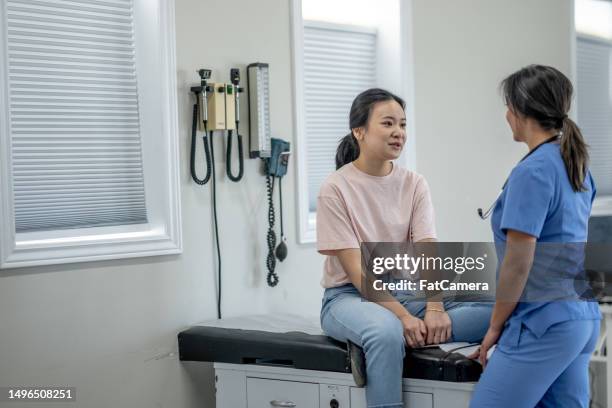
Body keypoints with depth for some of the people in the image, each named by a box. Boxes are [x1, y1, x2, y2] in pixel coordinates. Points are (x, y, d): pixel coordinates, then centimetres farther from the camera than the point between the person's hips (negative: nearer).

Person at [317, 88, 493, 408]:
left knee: (493, 310, -21)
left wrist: (434, 308, -25)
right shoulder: (335, 189, -10)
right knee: (387, 332, -42)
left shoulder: (414, 184, 3)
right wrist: (402, 316, -28)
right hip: (350, 296, -4)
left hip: (408, 291, 5)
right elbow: (357, 268, -17)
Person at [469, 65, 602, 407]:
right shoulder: (578, 167, 12)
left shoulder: (532, 171, -15)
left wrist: (495, 326, -6)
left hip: (544, 325, -9)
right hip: (584, 317, 9)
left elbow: (518, 263, -17)